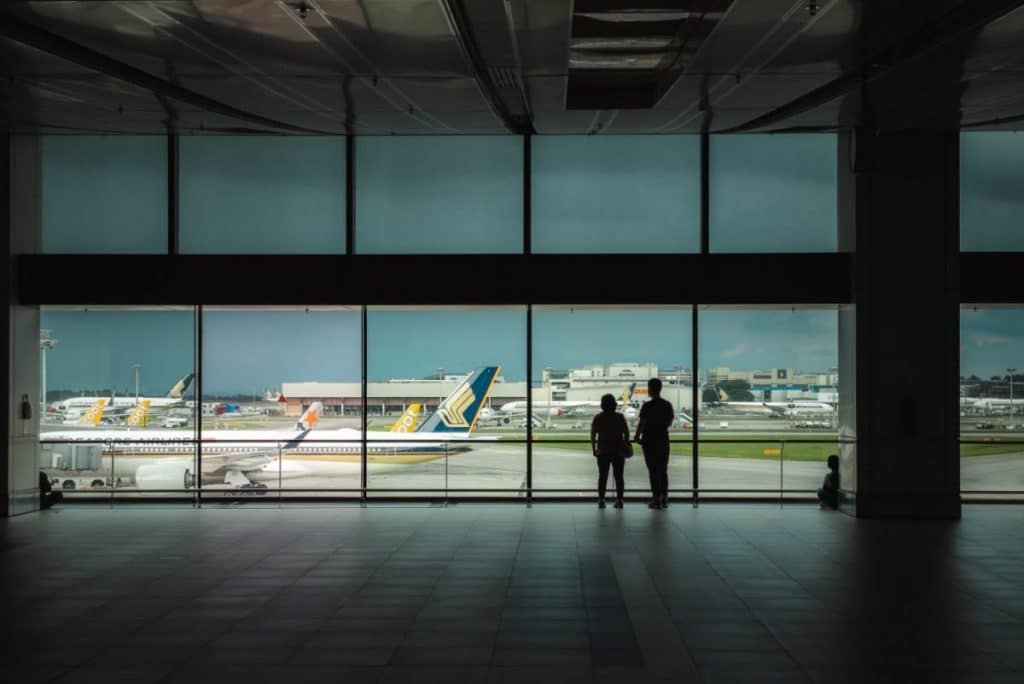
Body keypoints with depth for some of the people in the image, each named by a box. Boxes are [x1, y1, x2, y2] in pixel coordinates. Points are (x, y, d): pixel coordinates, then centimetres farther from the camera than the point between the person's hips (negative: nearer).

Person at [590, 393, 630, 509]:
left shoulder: (598, 418, -2)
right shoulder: (620, 417, -2)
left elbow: (592, 436, -2)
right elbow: (626, 434, -3)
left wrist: (594, 449, 7)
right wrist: (626, 446, 11)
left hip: (603, 451, 0)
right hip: (618, 451, 0)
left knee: (602, 476, 6)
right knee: (619, 476, 5)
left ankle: (601, 500, 0)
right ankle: (619, 500, 1)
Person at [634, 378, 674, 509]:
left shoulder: (647, 406, -14)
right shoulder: (667, 405, 3)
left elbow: (641, 424, -13)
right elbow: (669, 423, 10)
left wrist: (637, 436, 2)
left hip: (650, 441, -5)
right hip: (663, 440, 5)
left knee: (653, 470, 0)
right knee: (663, 470, 12)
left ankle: (656, 498, -1)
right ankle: (664, 498, 11)